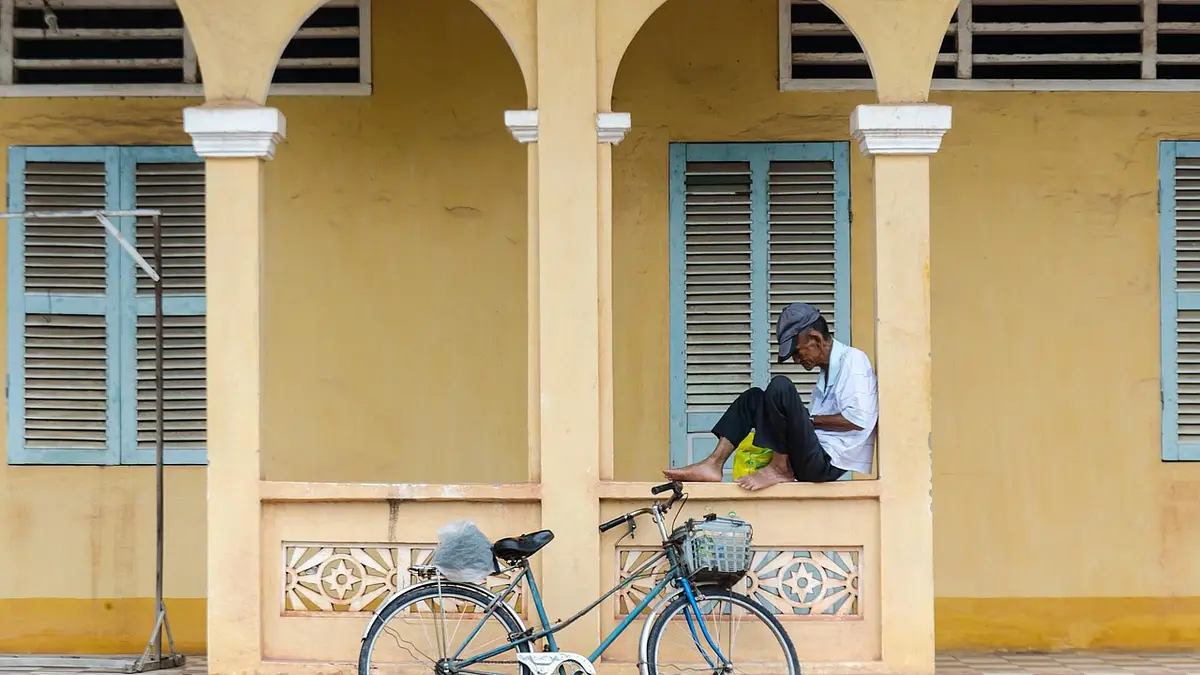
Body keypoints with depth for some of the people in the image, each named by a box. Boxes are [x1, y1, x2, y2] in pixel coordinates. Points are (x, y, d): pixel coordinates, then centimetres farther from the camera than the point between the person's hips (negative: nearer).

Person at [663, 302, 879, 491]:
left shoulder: (853, 360, -6)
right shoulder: (827, 371, 22)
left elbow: (857, 418, -18)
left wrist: (810, 420, -9)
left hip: (826, 464, -10)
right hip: (814, 459, 10)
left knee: (780, 387, -24)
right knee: (753, 398, 14)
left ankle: (779, 469, -15)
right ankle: (714, 464, -2)